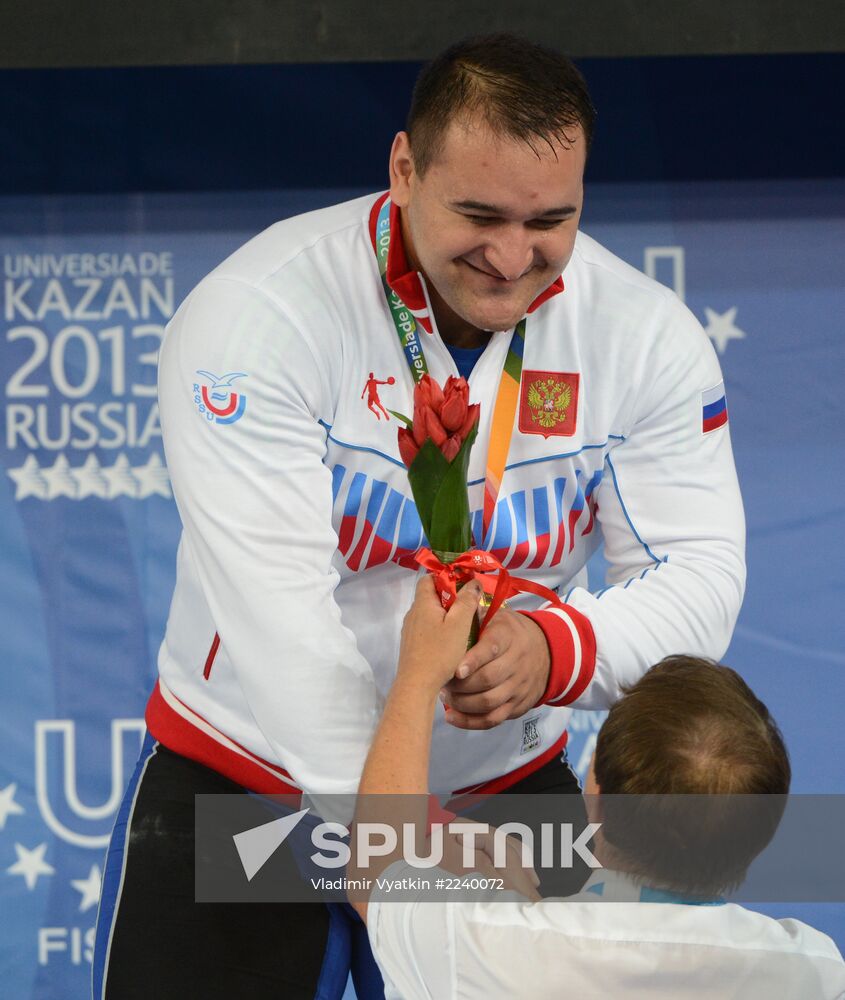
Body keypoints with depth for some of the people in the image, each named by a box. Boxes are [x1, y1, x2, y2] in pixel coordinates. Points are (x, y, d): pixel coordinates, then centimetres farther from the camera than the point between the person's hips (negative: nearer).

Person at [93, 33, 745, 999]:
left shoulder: (645, 336, -11)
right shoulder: (257, 315, -23)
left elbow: (698, 569, -14)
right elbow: (278, 605, -29)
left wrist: (560, 651, -37)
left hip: (505, 780, 3)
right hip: (246, 779, -3)